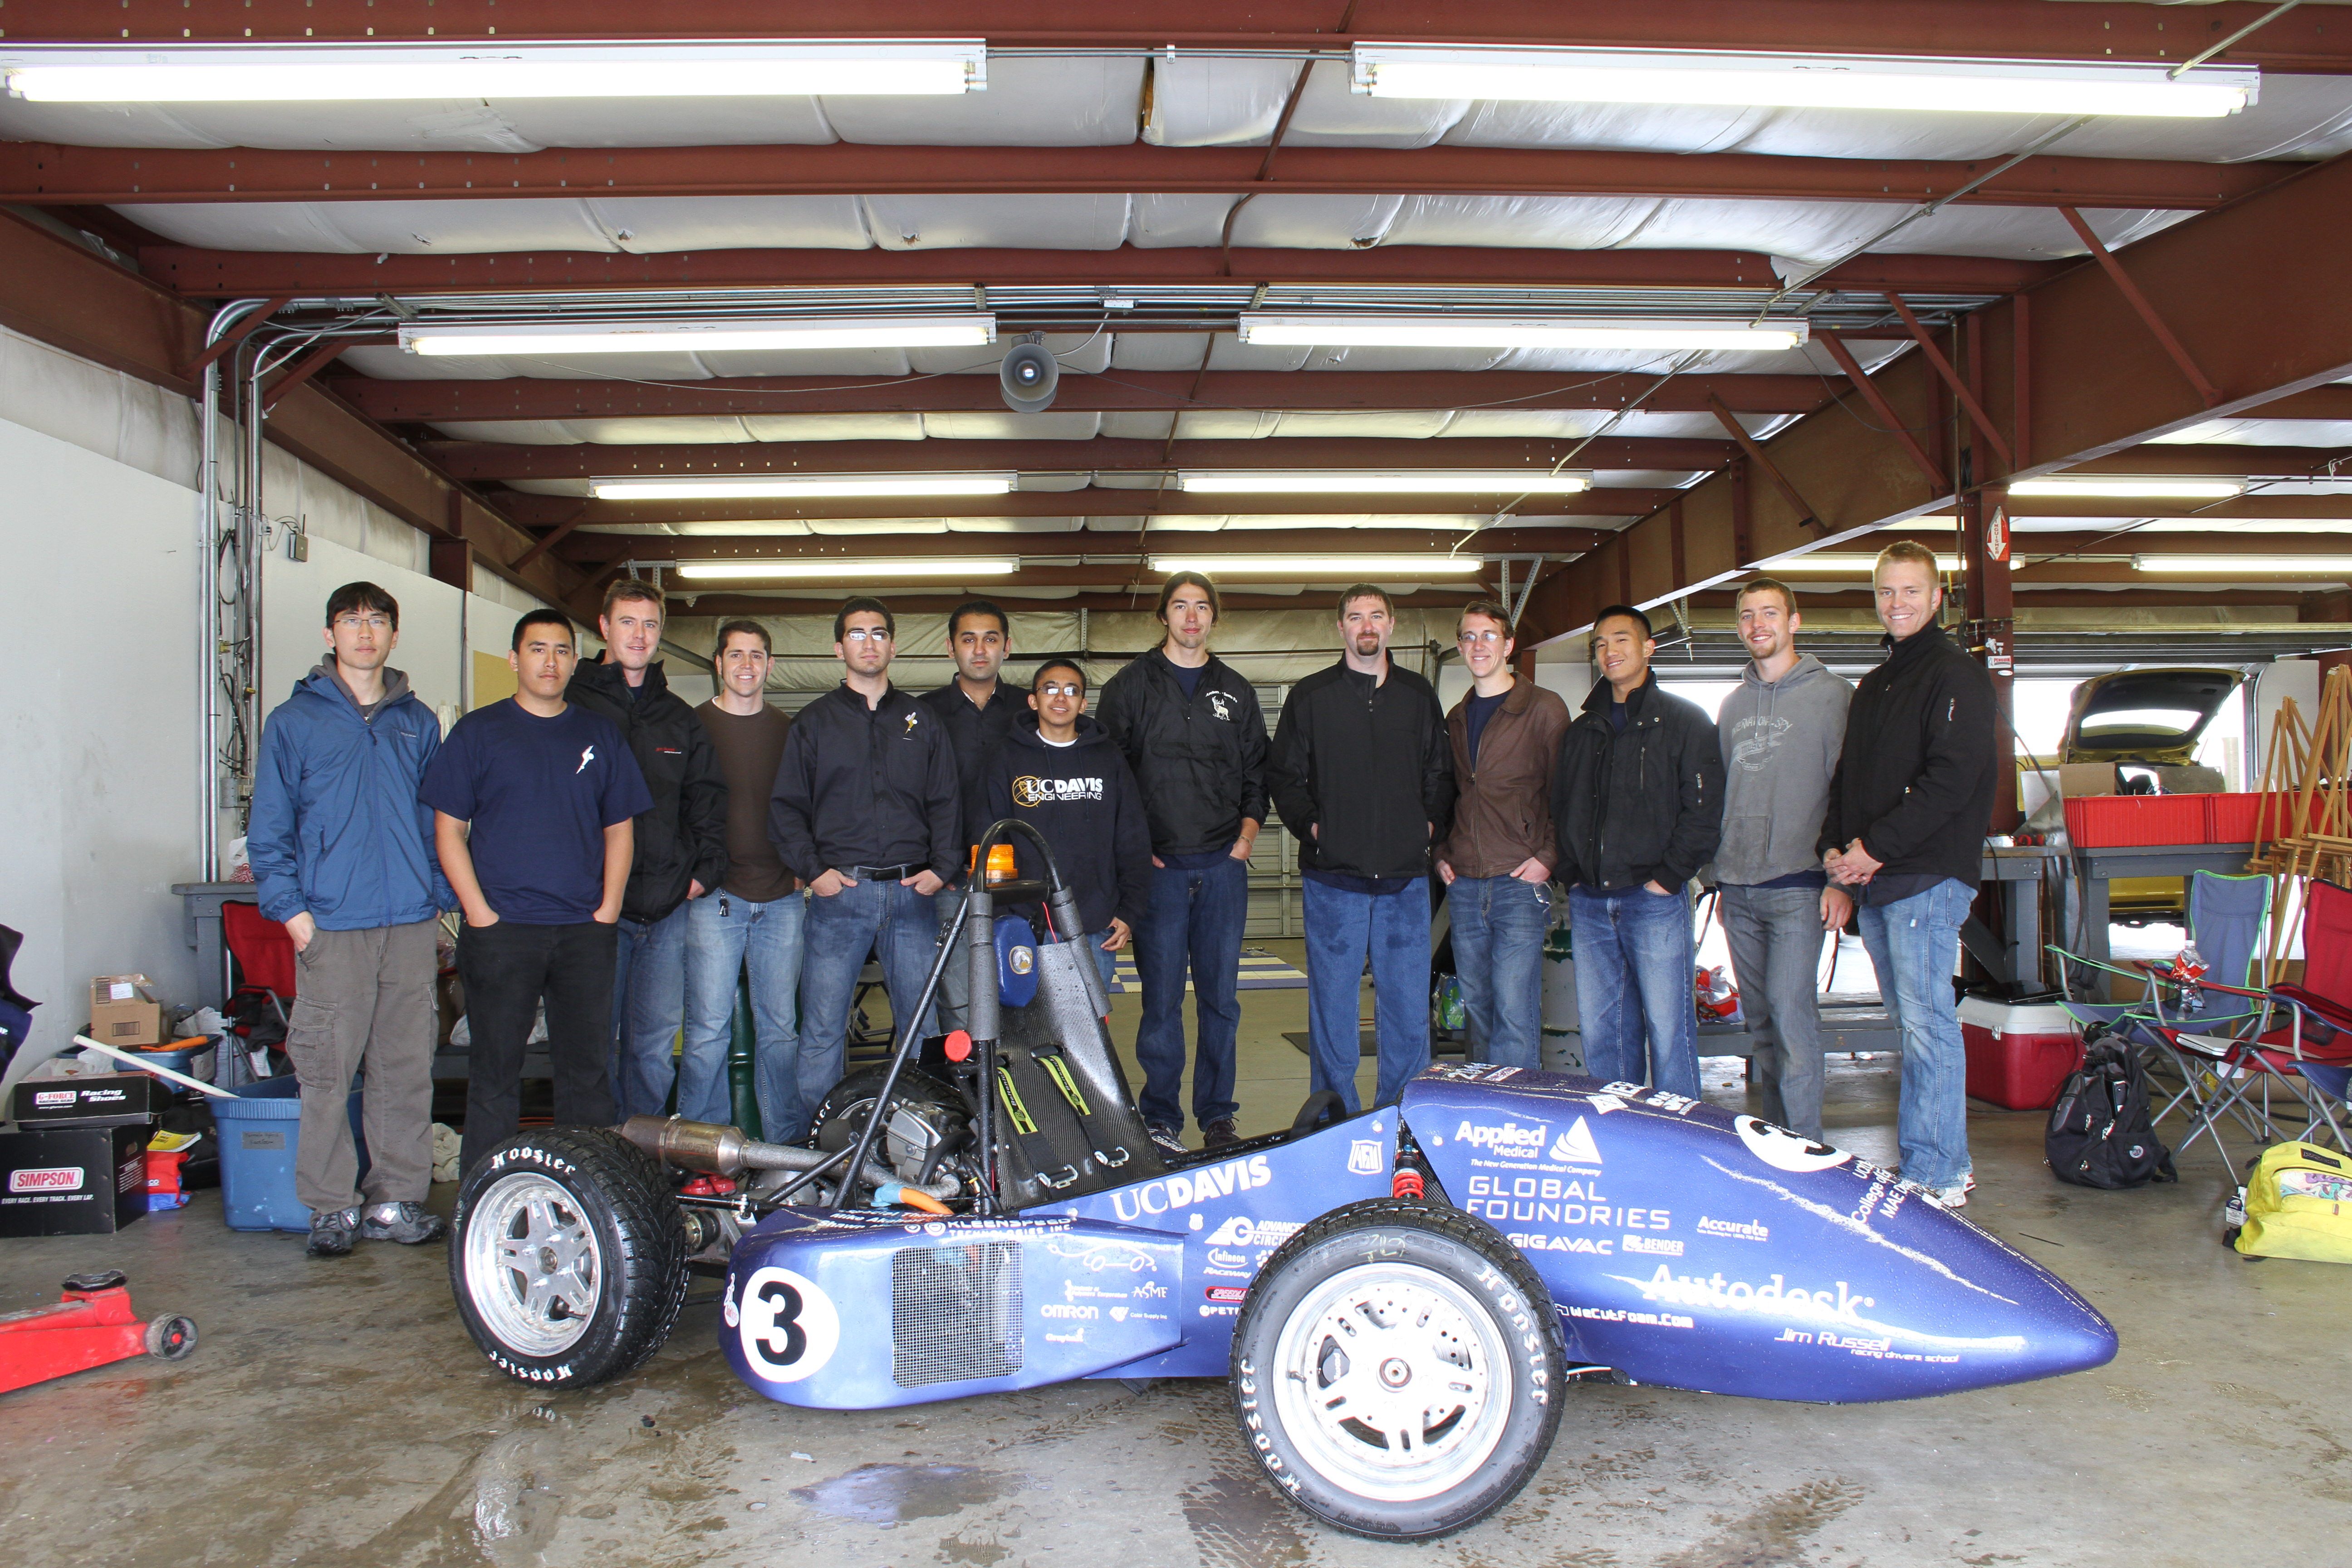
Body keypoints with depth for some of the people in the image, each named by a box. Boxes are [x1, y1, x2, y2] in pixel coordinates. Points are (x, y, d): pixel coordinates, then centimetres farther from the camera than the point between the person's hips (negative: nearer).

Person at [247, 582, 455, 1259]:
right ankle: (333, 1206, 9)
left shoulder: (418, 722, 14)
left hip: (411, 923, 3)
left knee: (407, 1069, 6)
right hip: (331, 925, -3)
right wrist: (290, 907, -5)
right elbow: (269, 827, 3)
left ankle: (397, 1197, 15)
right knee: (328, 1072, -2)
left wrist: (440, 895, 8)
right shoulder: (295, 720, 5)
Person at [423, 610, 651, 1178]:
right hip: (501, 931, -2)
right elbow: (449, 830, 1)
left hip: (585, 931, 3)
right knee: (495, 1072, 2)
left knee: (588, 1070, 7)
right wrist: (480, 912, -9)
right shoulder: (477, 732, 5)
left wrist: (608, 909, 1)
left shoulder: (599, 736, 13)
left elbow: (620, 828, 13)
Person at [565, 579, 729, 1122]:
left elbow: (708, 796, 19)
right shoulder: (569, 706, 2)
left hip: (668, 907, 4)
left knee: (655, 1042, 8)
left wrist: (705, 868, 6)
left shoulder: (679, 718, 16)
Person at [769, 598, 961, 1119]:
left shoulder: (924, 722, 16)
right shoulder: (814, 722, 12)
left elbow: (947, 802, 14)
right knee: (822, 1032, -2)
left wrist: (942, 867, 0)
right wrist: (812, 870, -6)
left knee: (928, 1027, 2)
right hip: (839, 894, -1)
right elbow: (786, 806, 7)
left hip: (911, 894, 2)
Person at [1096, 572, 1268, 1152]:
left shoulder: (1237, 691, 14)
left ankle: (1217, 1115, 15)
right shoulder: (1130, 686, 5)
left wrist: (1249, 828, 5)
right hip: (1158, 865, -3)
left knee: (1221, 996, 6)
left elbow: (1257, 768, 20)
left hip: (1224, 865, 3)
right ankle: (1161, 1119, 8)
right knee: (1162, 999, -1)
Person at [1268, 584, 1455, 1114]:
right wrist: (1310, 826, -4)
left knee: (1409, 1004, 3)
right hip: (1334, 876, -2)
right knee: (1332, 1005, 2)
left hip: (1406, 877, 2)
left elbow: (1440, 774, 18)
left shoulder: (1419, 696, 13)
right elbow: (1282, 776, 7)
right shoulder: (1310, 696, 7)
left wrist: (1432, 825, 4)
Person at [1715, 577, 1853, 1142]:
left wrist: (1841, 879, -13)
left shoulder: (1830, 694, -1)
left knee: (1792, 1015, -12)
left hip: (1797, 888, -6)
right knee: (1761, 1025, 9)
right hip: (1739, 892, 6)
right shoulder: (1733, 704, 17)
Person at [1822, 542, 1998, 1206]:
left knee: (1927, 1024, -8)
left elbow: (1951, 780, -16)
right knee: (1909, 1021, 11)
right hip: (1873, 880, 8)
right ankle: (1943, 1162, 18)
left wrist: (1876, 847, -17)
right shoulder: (1873, 685, 21)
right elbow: (1847, 776, 22)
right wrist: (1835, 846, 5)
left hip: (1926, 878, -8)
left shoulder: (1956, 676, -5)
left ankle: (1936, 1176, -3)